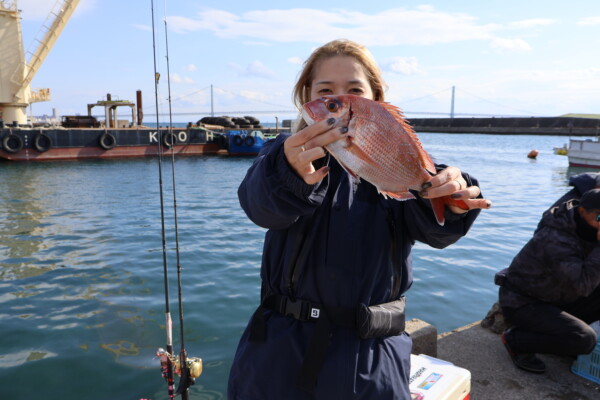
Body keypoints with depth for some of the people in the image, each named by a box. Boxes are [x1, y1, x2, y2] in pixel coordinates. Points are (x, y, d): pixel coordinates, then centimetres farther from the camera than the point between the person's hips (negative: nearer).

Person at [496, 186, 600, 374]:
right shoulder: (557, 240, -32)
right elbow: (583, 285, -38)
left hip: (553, 300, 10)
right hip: (521, 304, -10)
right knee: (585, 340, -28)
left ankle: (558, 330, 11)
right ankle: (515, 339, -5)